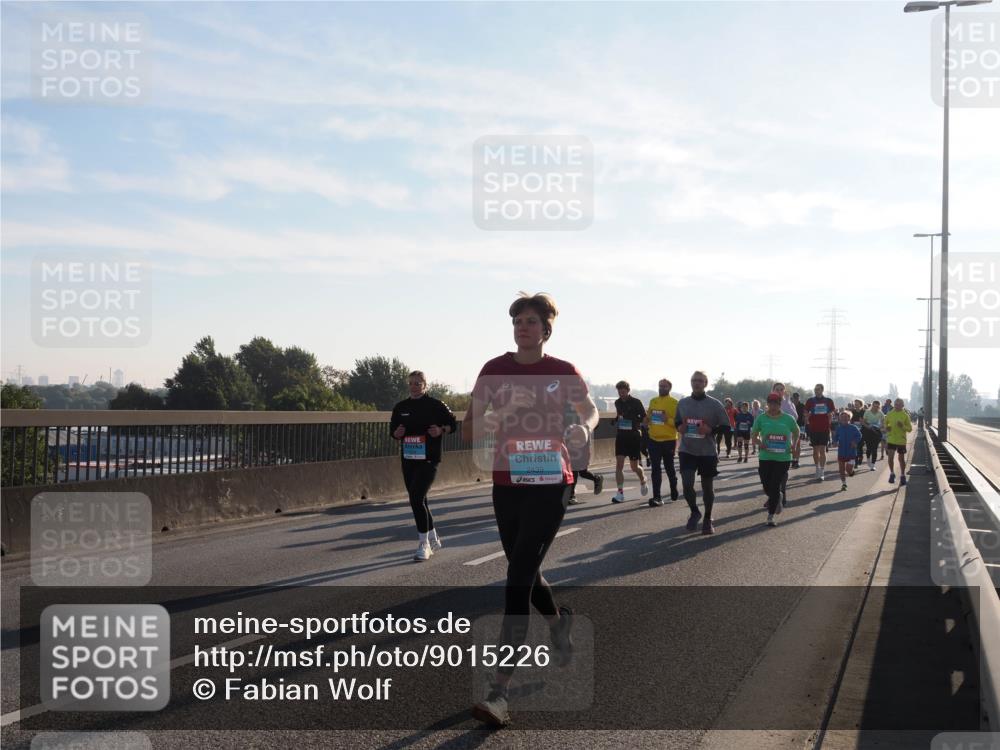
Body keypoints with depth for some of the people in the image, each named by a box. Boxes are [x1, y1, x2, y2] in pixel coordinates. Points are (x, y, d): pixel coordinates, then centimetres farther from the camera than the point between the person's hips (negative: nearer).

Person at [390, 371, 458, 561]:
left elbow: (452, 423, 3)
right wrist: (397, 433, -7)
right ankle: (433, 539, 31)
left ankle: (424, 544, -6)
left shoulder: (435, 405, -4)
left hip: (428, 460, -6)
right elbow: (393, 430, 16)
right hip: (408, 460, 6)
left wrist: (441, 430, -16)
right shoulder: (401, 407, 8)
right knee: (419, 501, 13)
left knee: (416, 498, -16)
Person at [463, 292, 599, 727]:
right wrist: (491, 420, -22)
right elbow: (469, 431, 1)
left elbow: (590, 411, 15)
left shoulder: (563, 373, -2)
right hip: (507, 486, 3)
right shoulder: (495, 370, 1)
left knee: (518, 579, -13)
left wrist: (584, 428, -9)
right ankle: (560, 624, 51)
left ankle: (499, 694, -13)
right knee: (525, 575, 16)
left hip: (550, 486, -3)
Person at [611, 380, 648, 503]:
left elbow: (645, 418, -2)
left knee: (634, 467, 5)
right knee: (619, 464, -7)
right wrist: (617, 420, 7)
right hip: (620, 436, 4)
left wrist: (634, 422, -14)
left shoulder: (636, 402, -7)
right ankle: (620, 493, -6)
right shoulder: (617, 403, 7)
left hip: (633, 436, -4)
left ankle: (643, 481, 38)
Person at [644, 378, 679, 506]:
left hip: (668, 440, -4)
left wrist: (668, 420, -28)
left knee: (669, 467, 11)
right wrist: (647, 420, 1)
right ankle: (657, 497, -1)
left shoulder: (674, 403, -9)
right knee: (656, 469, 0)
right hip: (654, 440, 4)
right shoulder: (653, 401, 9)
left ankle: (674, 490, 35)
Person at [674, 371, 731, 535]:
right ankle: (694, 512, 15)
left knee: (708, 487, 8)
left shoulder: (714, 404, -5)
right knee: (687, 483, -11)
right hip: (686, 450, 2)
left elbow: (725, 426, -1)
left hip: (708, 452, -2)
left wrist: (711, 430, -18)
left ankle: (707, 519, 26)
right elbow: (677, 421, 19)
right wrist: (679, 427, -4)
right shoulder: (682, 403, 4)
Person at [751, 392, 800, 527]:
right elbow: (753, 436, 8)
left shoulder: (788, 419, 1)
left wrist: (794, 444, 2)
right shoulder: (761, 418, 0)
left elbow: (796, 432, 18)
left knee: (775, 486, -3)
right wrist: (760, 443, -13)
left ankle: (771, 516, 6)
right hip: (766, 457, 1)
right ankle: (777, 500, 38)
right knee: (767, 486, 4)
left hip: (783, 458, -1)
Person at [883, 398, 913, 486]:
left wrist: (903, 426, -20)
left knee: (902, 458, 8)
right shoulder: (889, 414, 2)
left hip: (901, 440, -1)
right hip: (891, 439, 1)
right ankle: (892, 474, 11)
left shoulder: (905, 415, -4)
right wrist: (886, 428, -8)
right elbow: (885, 424, 14)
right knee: (890, 456, -8)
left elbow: (910, 428, -2)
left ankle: (903, 476, 23)